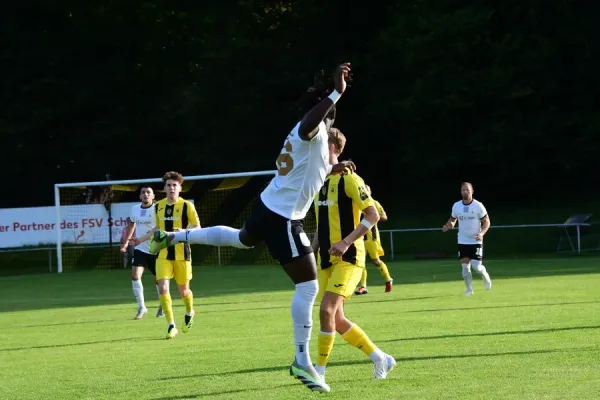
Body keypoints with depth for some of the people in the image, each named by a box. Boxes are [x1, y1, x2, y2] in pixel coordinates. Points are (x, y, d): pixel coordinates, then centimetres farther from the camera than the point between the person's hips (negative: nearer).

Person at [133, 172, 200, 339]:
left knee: (183, 290, 8)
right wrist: (141, 239, 19)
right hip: (163, 253, 3)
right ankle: (171, 326, -7)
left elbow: (197, 228, -5)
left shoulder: (186, 206, -6)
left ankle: (189, 313, 42)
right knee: (163, 288, -13)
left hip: (182, 253, -3)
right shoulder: (158, 206, 7)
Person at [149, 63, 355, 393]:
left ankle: (174, 237, 51)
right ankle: (302, 362, -9)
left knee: (241, 239, 43)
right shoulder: (314, 132, -15)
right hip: (282, 218, -10)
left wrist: (331, 169, 24)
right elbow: (310, 121, -43)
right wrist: (337, 92, -47)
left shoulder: (301, 135, 14)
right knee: (308, 286, -9)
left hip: (267, 206, 10)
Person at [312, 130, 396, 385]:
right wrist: (312, 250, 13)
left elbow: (373, 215, -15)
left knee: (327, 309, -19)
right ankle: (380, 359, 20)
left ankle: (320, 370, -10)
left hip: (348, 258, -9)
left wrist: (346, 242, -23)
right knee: (337, 320, 7)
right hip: (326, 259, 9)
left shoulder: (348, 179, -12)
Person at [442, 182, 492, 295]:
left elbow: (486, 221, -3)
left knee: (476, 266, -10)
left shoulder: (478, 206, -9)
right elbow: (453, 219, 15)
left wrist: (482, 233, -20)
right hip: (462, 242, 3)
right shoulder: (456, 206, 0)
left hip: (476, 241, -3)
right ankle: (469, 289, 11)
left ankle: (485, 275, 23)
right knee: (465, 266, -2)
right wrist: (448, 226, -8)